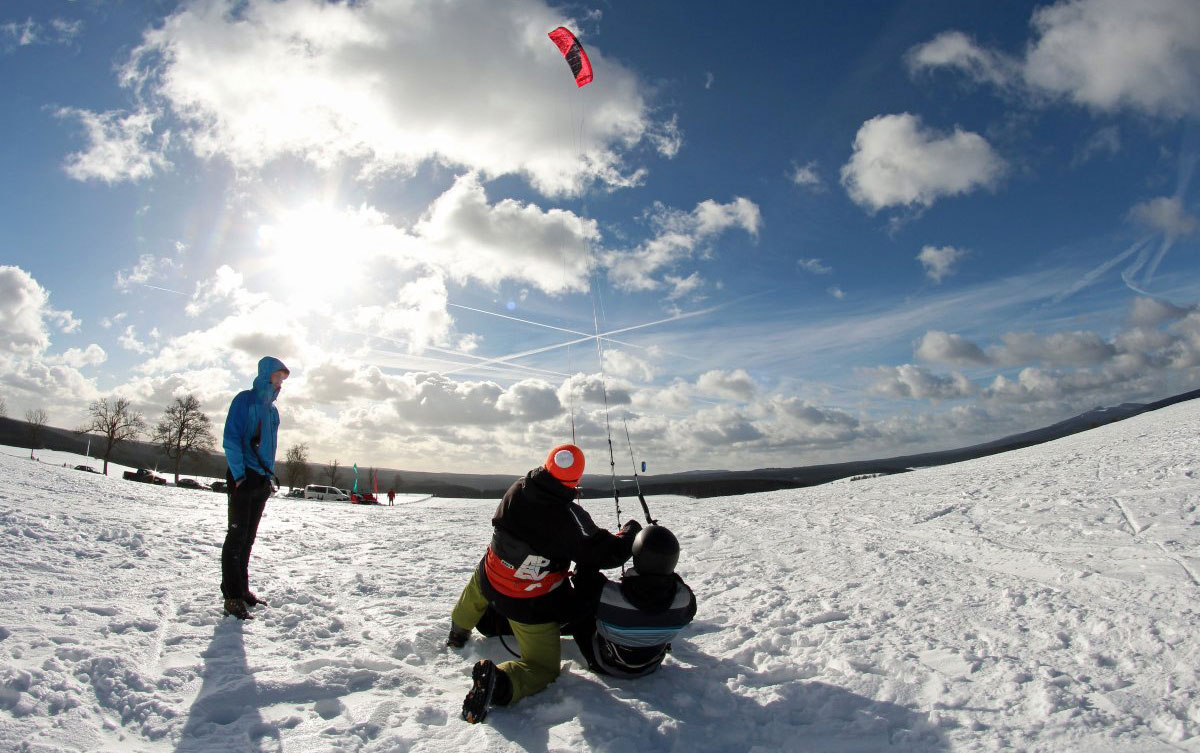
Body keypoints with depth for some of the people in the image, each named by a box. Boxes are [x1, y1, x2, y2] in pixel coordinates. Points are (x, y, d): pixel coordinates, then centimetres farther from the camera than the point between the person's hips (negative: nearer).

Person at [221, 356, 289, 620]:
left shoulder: (273, 409, 17)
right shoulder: (245, 399, -5)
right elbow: (231, 439, -12)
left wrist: (270, 476, 15)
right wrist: (239, 475, -16)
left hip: (262, 481, 7)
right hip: (243, 479, -7)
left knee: (248, 537, 13)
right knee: (237, 535, -6)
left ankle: (242, 589, 21)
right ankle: (233, 597, -2)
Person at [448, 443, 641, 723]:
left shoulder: (517, 490, -15)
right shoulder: (570, 517, -30)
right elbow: (607, 554, -23)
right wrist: (631, 531, -4)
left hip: (490, 582, 6)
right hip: (533, 605, -5)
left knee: (477, 584, 41)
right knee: (543, 667, 10)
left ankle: (458, 633, 61)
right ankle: (500, 682, -16)